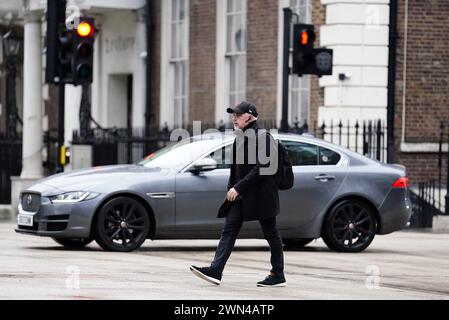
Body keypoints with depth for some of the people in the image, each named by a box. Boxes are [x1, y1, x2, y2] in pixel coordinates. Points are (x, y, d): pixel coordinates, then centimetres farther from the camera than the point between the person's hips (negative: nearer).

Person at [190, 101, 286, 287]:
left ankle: (278, 275, 11)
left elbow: (261, 167, -20)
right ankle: (215, 271, -8)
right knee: (229, 230, -2)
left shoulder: (262, 137, -13)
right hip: (240, 195, 8)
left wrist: (239, 187, -22)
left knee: (271, 234, 2)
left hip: (261, 194, -8)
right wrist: (231, 189, 14)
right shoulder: (240, 137, 13)